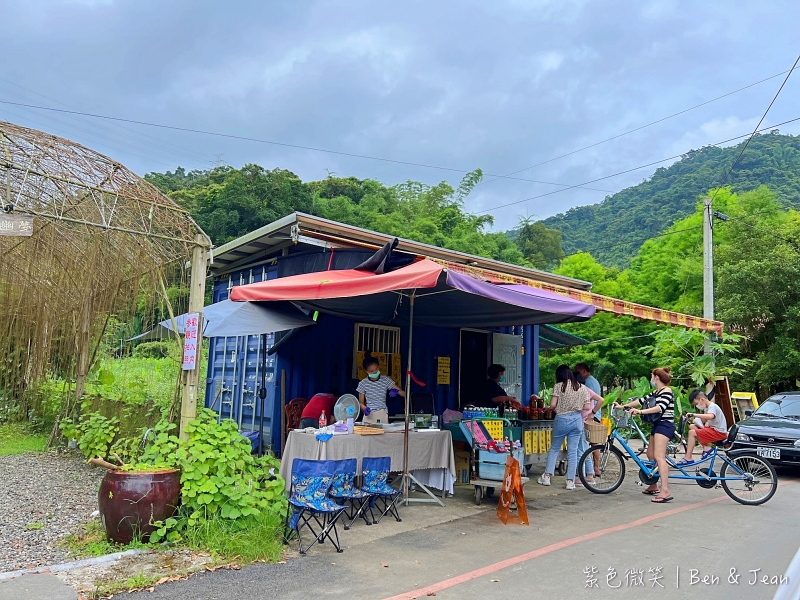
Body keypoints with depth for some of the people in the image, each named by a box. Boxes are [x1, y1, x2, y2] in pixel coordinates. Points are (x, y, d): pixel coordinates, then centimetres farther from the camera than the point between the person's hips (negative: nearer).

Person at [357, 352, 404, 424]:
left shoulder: (385, 380, 1)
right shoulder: (363, 383, 0)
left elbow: (403, 394, 1)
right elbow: (361, 402, 7)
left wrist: (396, 391, -21)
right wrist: (365, 409, -14)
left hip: (383, 415, 0)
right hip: (369, 415, 0)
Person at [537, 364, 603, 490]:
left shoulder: (558, 386, -6)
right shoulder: (582, 388, 3)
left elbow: (552, 405, -11)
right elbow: (587, 407, 2)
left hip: (561, 419, -2)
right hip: (577, 419, 2)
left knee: (554, 448, 12)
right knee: (573, 451, 7)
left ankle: (547, 476, 12)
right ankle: (570, 481, 7)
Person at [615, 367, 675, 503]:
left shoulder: (667, 391, -11)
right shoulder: (656, 392, 19)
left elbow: (660, 407, -26)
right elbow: (642, 400, 18)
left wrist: (641, 411, -36)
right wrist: (622, 406, 15)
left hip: (665, 425, -10)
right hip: (658, 425, 10)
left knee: (659, 456, -20)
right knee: (650, 455, 14)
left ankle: (665, 491, -27)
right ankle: (653, 487, 24)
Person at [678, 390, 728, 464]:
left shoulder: (712, 406, -15)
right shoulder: (707, 407, 15)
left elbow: (710, 416, -38)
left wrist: (694, 415, -39)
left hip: (719, 432, -10)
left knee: (692, 433, -18)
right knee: (692, 426, 8)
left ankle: (688, 459, -15)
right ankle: (706, 447, 1)